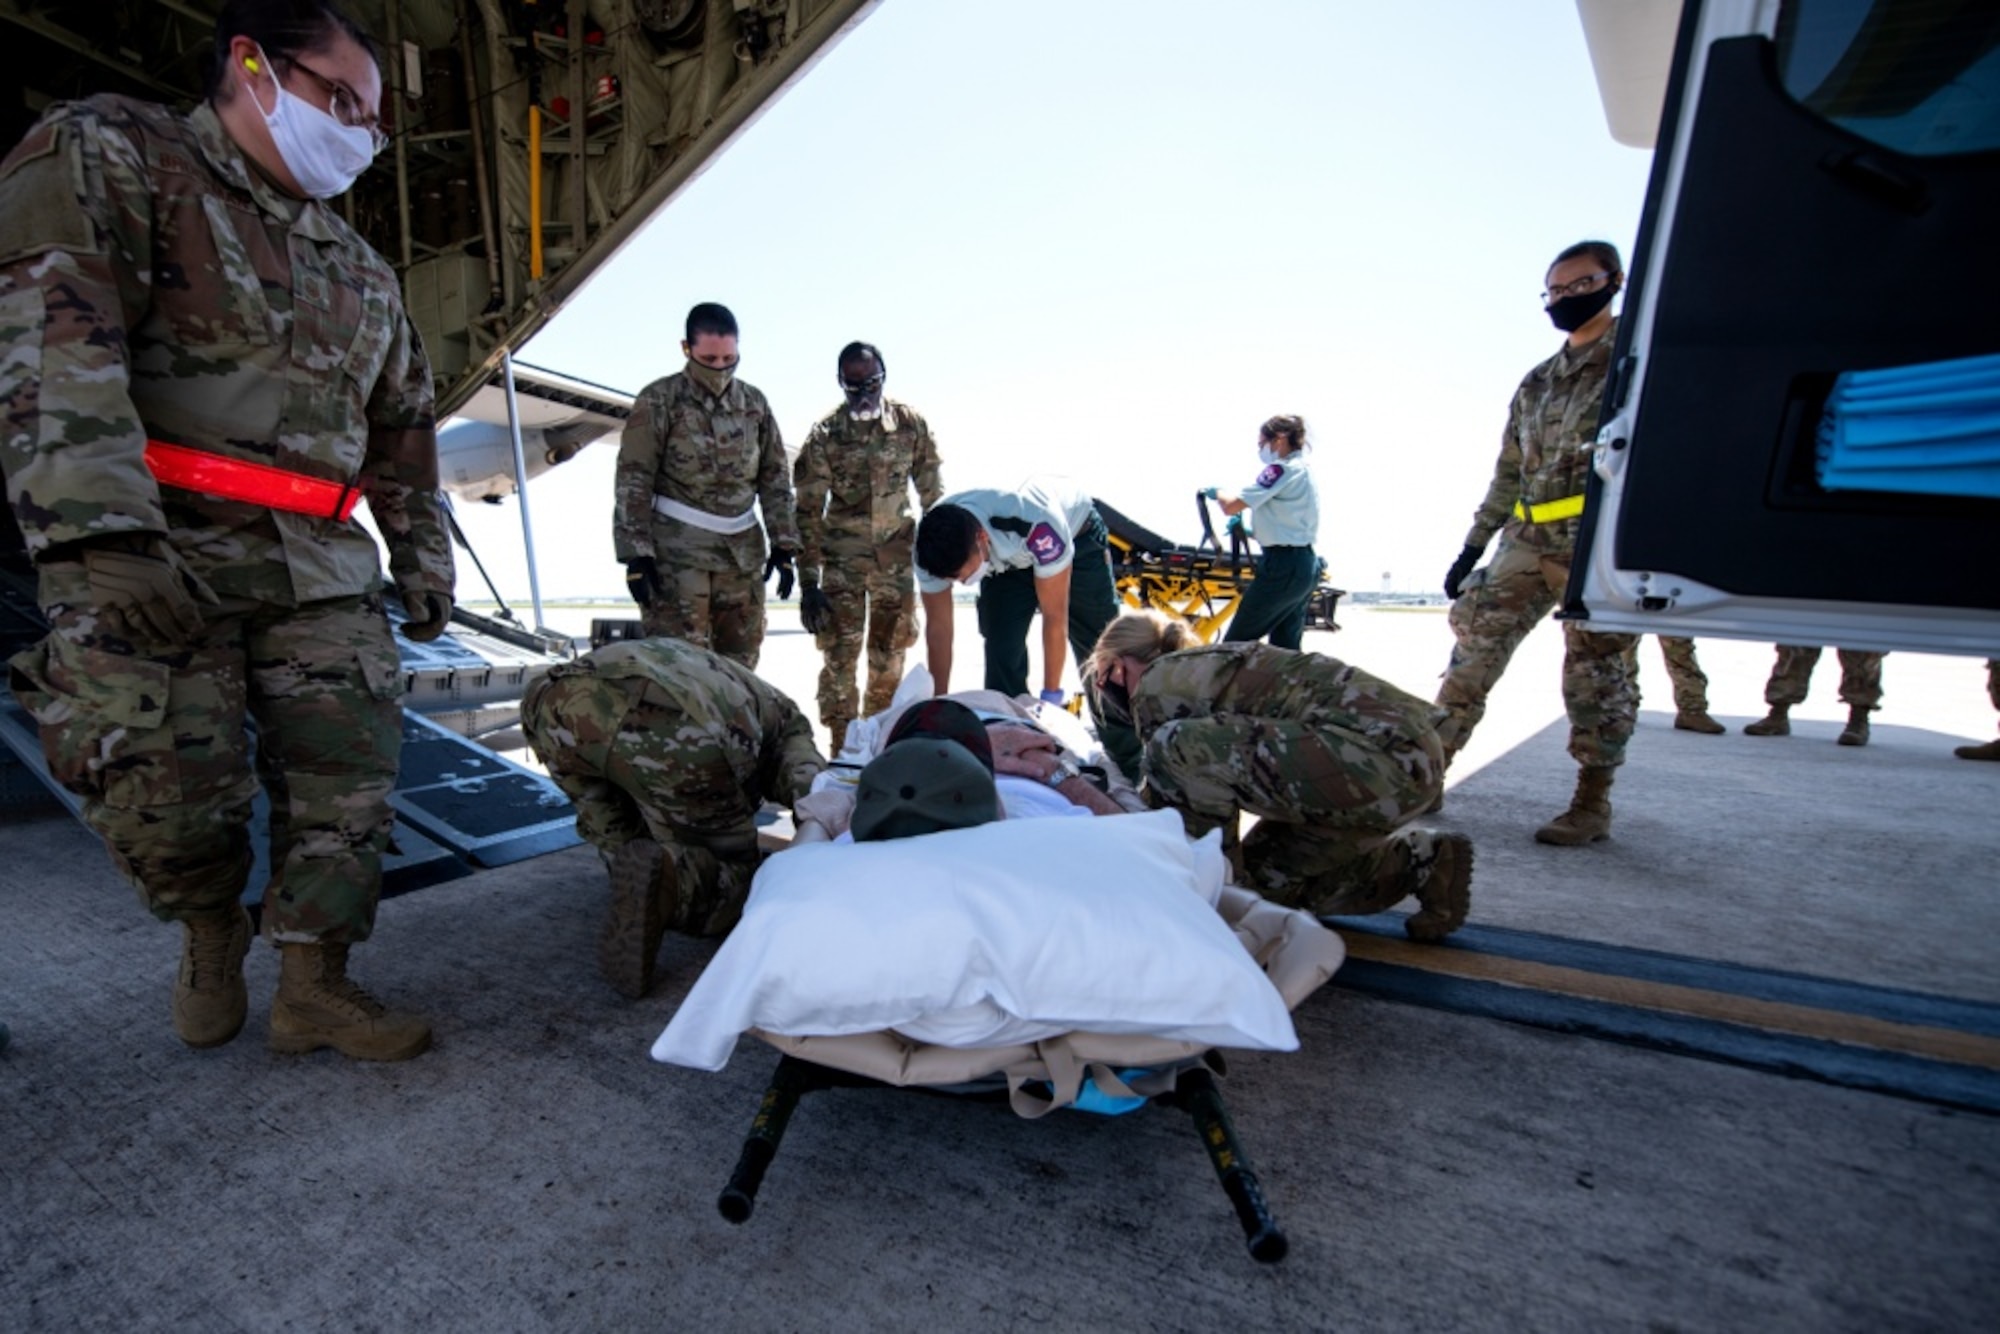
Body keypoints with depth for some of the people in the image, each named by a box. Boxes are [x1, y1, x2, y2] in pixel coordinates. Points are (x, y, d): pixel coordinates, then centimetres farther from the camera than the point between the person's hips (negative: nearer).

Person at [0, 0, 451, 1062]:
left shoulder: (364, 272, 20)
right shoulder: (108, 154, 2)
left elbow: (403, 430, 22)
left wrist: (423, 560, 18)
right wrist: (102, 530, -26)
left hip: (324, 568, 5)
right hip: (148, 563, -4)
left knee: (348, 778, 0)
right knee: (166, 796, -1)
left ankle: (312, 988, 12)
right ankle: (210, 935, 29)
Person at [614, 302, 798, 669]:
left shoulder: (754, 403, 9)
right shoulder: (659, 401, -3)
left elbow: (775, 477, 11)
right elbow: (633, 481, -5)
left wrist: (783, 544, 5)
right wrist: (636, 553, -11)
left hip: (743, 552, 4)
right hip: (677, 553, -4)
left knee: (740, 662, 10)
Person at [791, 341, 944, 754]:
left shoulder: (911, 424, -1)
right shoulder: (825, 434, -6)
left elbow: (932, 492, 7)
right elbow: (808, 511, -6)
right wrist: (808, 581, -10)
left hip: (896, 554, 2)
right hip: (842, 557, -2)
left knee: (891, 654, 8)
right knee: (840, 653, -5)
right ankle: (842, 746, 5)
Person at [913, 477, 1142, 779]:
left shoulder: (1038, 526, -44)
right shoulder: (933, 546, -30)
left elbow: (1055, 617, -33)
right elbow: (938, 628, -19)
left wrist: (1051, 696, -24)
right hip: (1005, 559, 4)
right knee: (1001, 655, -12)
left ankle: (1130, 769, 10)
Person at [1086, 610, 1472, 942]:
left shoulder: (1154, 685, -4)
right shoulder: (1202, 666, 23)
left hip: (1377, 752, -10)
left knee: (1175, 751, -18)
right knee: (1263, 872, 19)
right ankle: (1425, 861, 20)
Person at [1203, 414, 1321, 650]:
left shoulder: (1281, 469, -11)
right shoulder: (1304, 471, 17)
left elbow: (1231, 507, -15)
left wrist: (1217, 492, 6)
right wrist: (1250, 530, 22)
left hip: (1283, 566, -10)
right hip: (1305, 565, 10)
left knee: (1235, 644, -5)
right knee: (1286, 647, 11)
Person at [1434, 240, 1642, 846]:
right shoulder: (1536, 383, 21)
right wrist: (1473, 547, 17)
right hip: (1530, 540, 6)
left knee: (1598, 675, -1)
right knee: (1475, 643, -2)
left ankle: (1591, 807, 11)